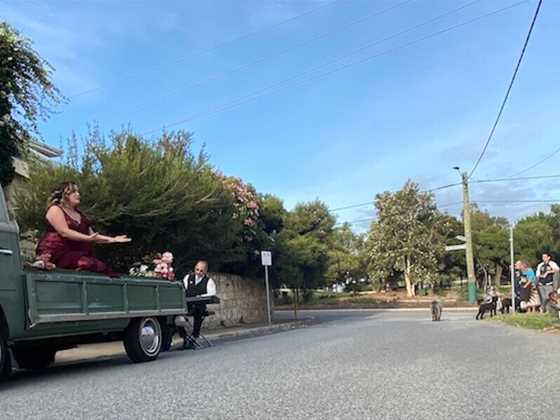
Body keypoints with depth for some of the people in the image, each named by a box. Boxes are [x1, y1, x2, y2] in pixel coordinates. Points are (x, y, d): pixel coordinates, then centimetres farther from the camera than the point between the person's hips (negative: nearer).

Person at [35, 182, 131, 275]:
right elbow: (64, 232, -13)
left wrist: (113, 239, 9)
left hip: (77, 253, 8)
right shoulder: (55, 209, 2)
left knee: (102, 267, -20)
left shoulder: (80, 215, 24)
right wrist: (88, 238, -20)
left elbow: (93, 236, 21)